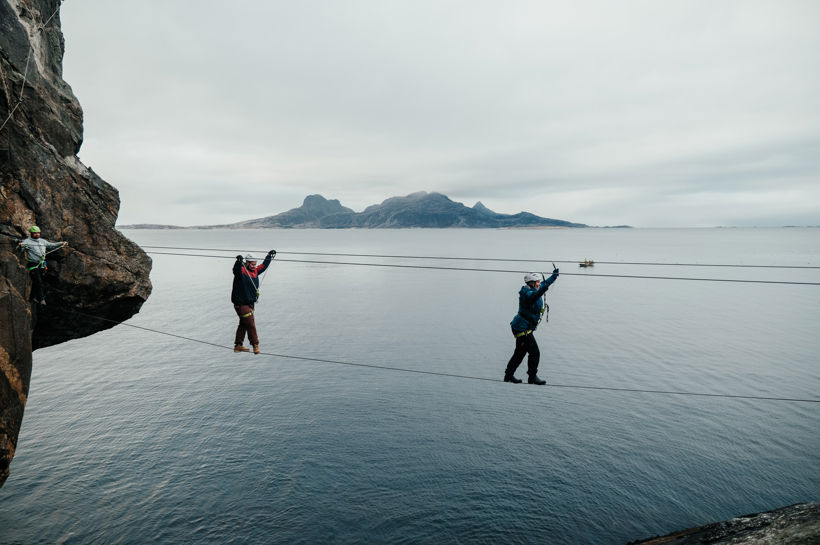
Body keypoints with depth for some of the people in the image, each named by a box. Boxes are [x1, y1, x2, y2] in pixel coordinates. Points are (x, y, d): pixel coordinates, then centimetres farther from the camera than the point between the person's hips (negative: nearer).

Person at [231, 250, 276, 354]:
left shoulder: (255, 271, 9)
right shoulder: (241, 271, -13)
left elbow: (263, 266, 24)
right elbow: (236, 269, -35)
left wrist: (269, 256, 28)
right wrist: (239, 261, -54)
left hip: (249, 303, 9)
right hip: (241, 303, -9)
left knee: (243, 324, 16)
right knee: (250, 324, -7)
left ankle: (238, 345, 26)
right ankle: (255, 344, 2)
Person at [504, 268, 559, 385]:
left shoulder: (533, 290, 8)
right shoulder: (527, 294, -21)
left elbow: (545, 284, 26)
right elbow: (535, 295, -46)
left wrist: (554, 276, 34)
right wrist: (543, 288, -63)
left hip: (521, 327, 11)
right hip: (523, 329, -11)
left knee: (520, 352, 18)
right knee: (535, 353, -6)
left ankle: (509, 375, 27)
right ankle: (532, 377, 6)